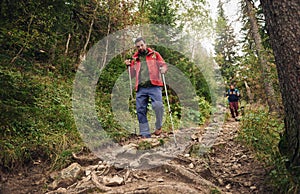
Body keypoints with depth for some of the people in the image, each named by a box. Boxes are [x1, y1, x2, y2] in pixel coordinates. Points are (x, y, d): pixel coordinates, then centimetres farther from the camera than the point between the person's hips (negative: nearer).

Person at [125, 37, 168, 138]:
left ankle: (158, 126, 2)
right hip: (141, 88, 3)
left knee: (158, 105, -22)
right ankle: (145, 134, 6)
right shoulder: (135, 58, 21)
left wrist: (163, 69, -11)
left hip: (154, 86, -3)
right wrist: (129, 66, 6)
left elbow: (164, 66, 12)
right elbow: (132, 74, 23)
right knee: (140, 110, -1)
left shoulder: (155, 54, 14)